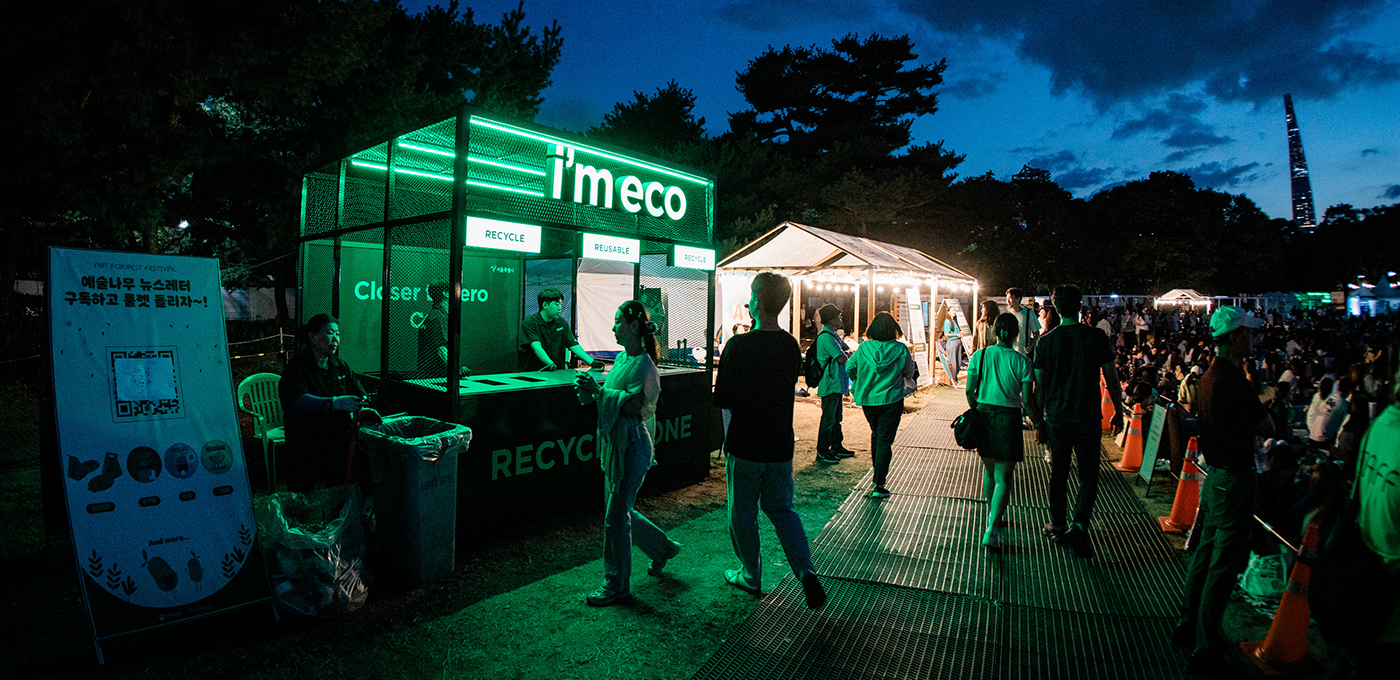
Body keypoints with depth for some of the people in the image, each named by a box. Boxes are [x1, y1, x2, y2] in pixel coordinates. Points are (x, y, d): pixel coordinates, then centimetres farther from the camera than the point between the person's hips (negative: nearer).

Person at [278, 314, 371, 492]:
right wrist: (335, 403, -36)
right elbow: (299, 399, -23)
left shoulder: (341, 367, 11)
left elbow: (360, 395, 6)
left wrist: (362, 406, -17)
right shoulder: (297, 367, -6)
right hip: (306, 444, -4)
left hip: (339, 442, 4)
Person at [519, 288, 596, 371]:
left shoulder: (562, 322, 11)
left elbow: (573, 345, 7)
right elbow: (536, 346, -22)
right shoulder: (529, 322, -8)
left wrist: (592, 362, -5)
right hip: (532, 373, -5)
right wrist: (550, 364, -38)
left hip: (557, 373, 5)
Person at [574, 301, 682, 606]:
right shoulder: (622, 358, 11)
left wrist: (598, 391, -24)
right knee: (618, 510, 18)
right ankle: (663, 547, 39)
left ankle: (617, 586, 13)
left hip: (632, 446, -9)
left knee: (616, 516, -2)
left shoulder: (643, 364, -16)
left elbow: (634, 406, -24)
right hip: (614, 443, 9)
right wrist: (591, 392, -3)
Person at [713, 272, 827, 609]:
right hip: (781, 445, 5)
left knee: (743, 514, 13)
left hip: (745, 445, -5)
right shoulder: (791, 346, -1)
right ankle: (806, 571, 4)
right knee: (781, 508, 18)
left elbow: (722, 400, -13)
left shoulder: (739, 346, -18)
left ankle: (751, 577, 28)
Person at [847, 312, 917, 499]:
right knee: (885, 440, 2)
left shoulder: (864, 348, -8)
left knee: (876, 435, 24)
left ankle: (878, 472, 37)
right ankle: (879, 486, 0)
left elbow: (849, 367, 2)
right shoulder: (901, 350, -11)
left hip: (867, 400, 3)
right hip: (891, 400, -2)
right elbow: (909, 374, 3)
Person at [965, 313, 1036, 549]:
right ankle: (992, 531, -9)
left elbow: (970, 391, 0)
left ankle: (993, 517, 37)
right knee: (1003, 478, 1)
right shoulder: (1022, 361, -8)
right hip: (1008, 418, -3)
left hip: (983, 414, 3)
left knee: (989, 470, 22)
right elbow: (1027, 399, -7)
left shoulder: (980, 356, -2)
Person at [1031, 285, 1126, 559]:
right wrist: (1118, 412, 12)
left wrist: (1039, 422, 8)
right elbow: (1112, 380, -1)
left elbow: (1039, 386, 0)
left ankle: (1057, 526, 23)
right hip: (1087, 418, -1)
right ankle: (1079, 524, -8)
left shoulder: (1045, 341, -4)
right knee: (1088, 475, 7)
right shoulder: (1096, 337, -6)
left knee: (1058, 474, 14)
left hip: (1056, 418, 1)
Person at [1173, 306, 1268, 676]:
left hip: (1215, 473, 9)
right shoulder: (1233, 378, -20)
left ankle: (1189, 625, 31)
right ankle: (1206, 650, 8)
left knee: (1208, 550, 19)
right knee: (1224, 561, -1)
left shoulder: (1209, 375, 9)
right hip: (1235, 477, -9)